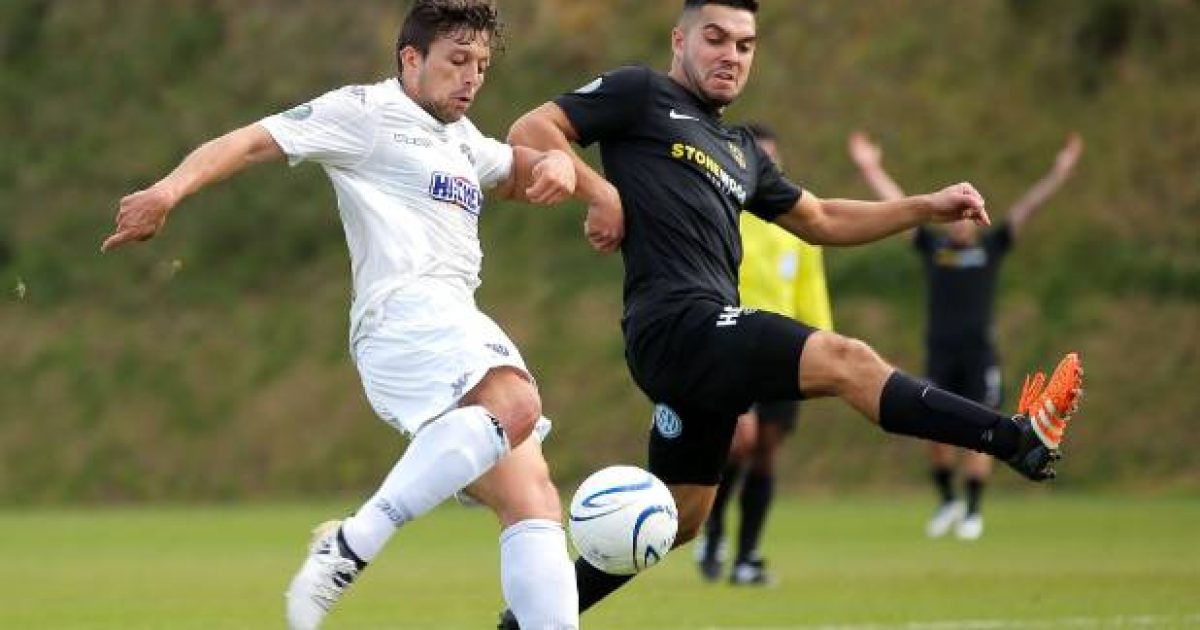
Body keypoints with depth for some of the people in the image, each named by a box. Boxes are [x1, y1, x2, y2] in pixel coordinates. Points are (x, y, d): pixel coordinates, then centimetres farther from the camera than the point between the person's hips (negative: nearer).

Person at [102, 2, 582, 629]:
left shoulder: (460, 139, 31)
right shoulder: (367, 112, 6)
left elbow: (523, 173, 43)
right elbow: (255, 141, -1)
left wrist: (555, 164, 16)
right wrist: (170, 190, -18)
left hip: (458, 333, 9)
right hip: (407, 311, -9)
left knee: (535, 508, 0)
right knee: (515, 407, -36)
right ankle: (349, 547, -35)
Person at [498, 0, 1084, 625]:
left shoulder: (741, 152, 28)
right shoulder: (641, 95, 5)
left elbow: (820, 220, 34)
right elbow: (529, 131, -2)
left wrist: (927, 207, 25)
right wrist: (599, 192, -13)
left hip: (703, 347, 10)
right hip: (676, 322, -10)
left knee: (675, 520, 15)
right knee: (846, 360, -22)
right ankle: (1020, 439, -31)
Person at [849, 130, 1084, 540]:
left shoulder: (991, 247, 7)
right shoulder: (931, 246, 9)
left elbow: (1029, 206, 3)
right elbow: (894, 203, 11)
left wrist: (1059, 173, -3)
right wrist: (871, 168, 11)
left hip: (979, 353, -1)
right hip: (939, 354, 1)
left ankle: (973, 511, 3)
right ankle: (947, 501, 18)